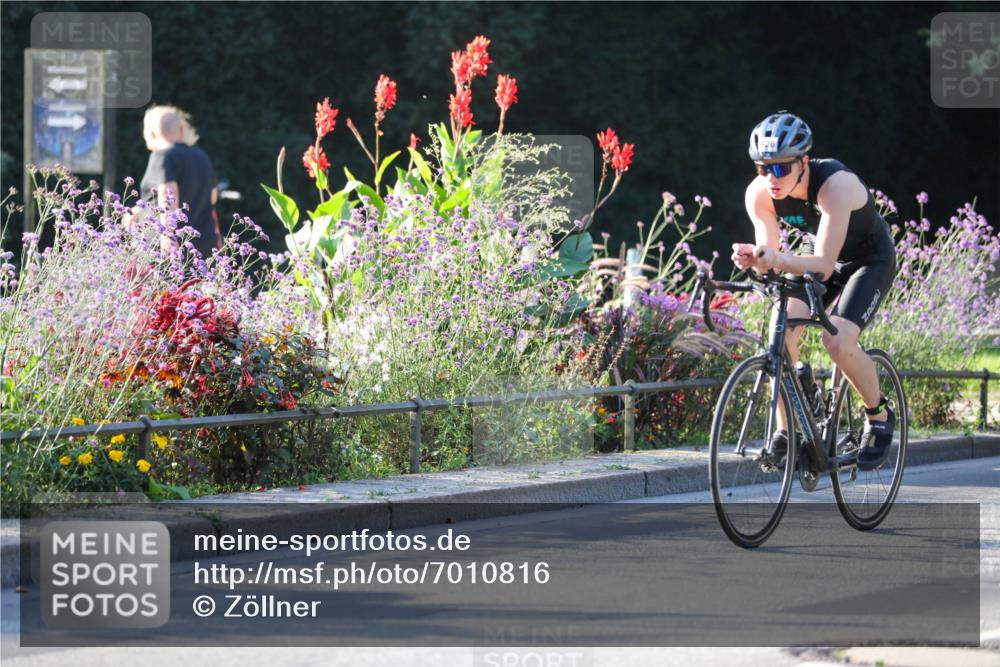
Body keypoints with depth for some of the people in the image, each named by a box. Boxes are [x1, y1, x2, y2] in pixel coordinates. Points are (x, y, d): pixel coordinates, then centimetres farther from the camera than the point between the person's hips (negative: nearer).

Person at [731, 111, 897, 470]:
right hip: (816, 254, 5)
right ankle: (785, 431, -3)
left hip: (869, 260, -5)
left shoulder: (834, 185, -37)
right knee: (781, 333, -19)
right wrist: (752, 258, -45)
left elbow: (824, 265, -41)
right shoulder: (759, 193, -22)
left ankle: (879, 415, 3)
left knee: (837, 342, -24)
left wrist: (779, 260, -59)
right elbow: (771, 257, -21)